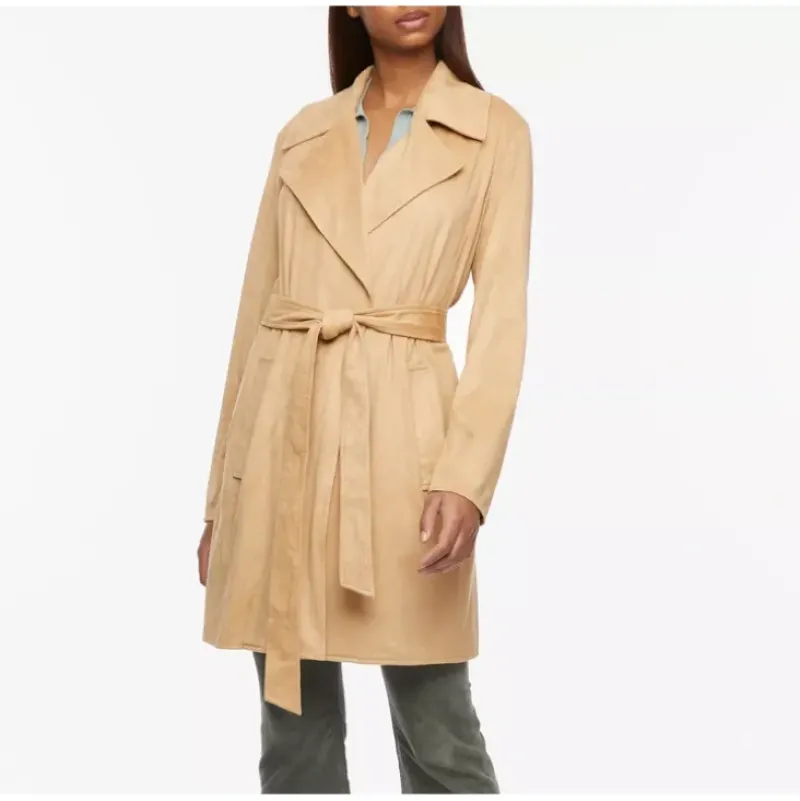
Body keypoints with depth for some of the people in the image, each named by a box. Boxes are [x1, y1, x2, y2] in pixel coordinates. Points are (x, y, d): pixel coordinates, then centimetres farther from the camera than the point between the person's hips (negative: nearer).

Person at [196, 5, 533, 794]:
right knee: (293, 722, 9)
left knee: (435, 728, 1)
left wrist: (465, 474, -18)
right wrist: (222, 492, 10)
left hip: (400, 433, -3)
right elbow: (258, 308, 12)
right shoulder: (302, 135, 12)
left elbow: (501, 321, -4)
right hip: (282, 436, 4)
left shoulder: (495, 132, 3)